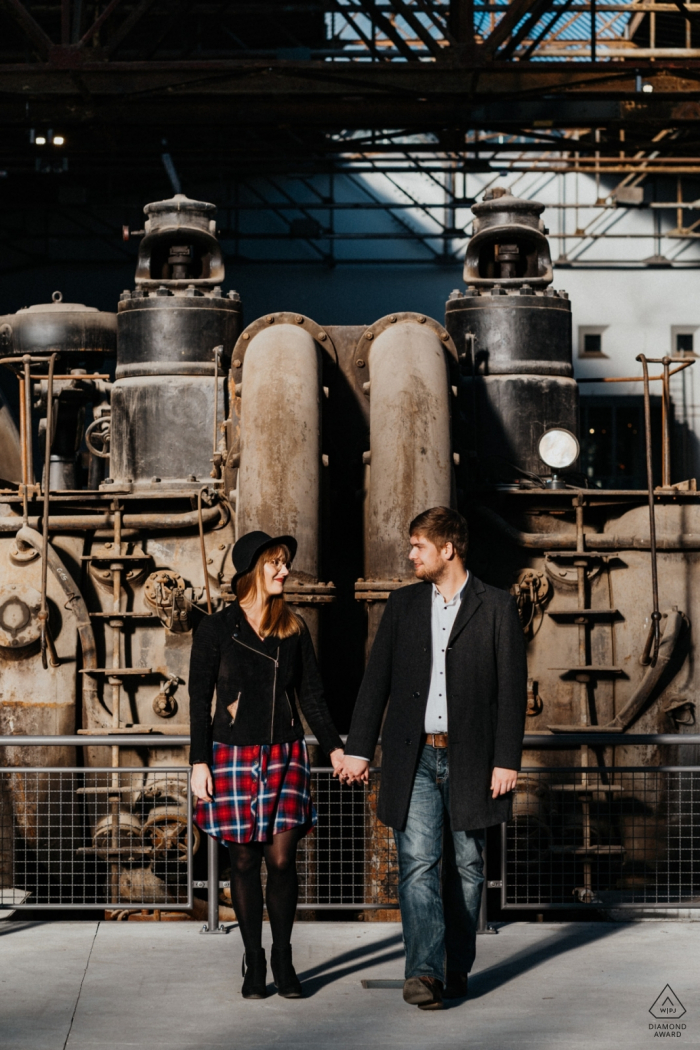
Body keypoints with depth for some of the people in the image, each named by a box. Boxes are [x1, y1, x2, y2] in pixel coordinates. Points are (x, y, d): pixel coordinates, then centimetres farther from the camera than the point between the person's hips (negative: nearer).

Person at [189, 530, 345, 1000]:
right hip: (234, 756, -2)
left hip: (286, 756, 2)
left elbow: (312, 695, 11)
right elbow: (200, 701, 1)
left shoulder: (294, 628, 8)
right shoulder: (216, 628, 0)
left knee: (282, 859, -2)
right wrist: (199, 762, -4)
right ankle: (254, 961, 13)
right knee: (245, 860, 2)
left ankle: (283, 958, 12)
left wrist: (335, 747, 2)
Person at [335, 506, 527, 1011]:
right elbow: (377, 679, 9)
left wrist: (507, 760, -8)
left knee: (467, 867, 8)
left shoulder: (497, 607, 0)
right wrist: (358, 748, 3)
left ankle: (457, 967, 22)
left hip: (470, 758, -1)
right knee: (418, 865, -10)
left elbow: (513, 689, -2)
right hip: (414, 758, 2)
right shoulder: (403, 604, 10)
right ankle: (425, 971, -15)